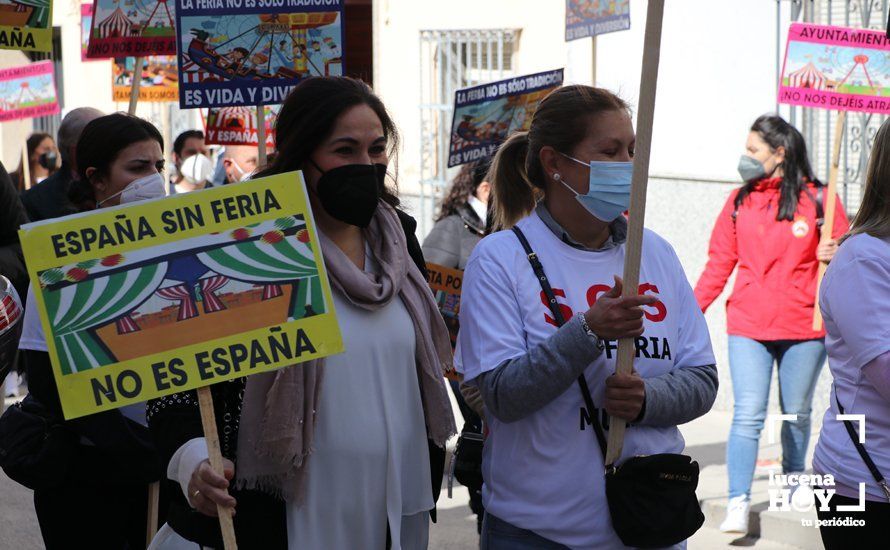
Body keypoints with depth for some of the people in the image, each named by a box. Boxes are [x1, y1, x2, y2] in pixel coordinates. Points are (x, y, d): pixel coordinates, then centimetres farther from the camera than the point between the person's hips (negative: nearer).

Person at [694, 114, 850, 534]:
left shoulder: (818, 199, -1)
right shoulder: (739, 201, 6)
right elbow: (719, 263, 8)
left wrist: (835, 256, -18)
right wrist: (694, 309, 1)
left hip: (804, 326, -1)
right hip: (748, 326, 1)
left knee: (797, 413, 13)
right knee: (748, 415, -8)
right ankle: (738, 503, -7)